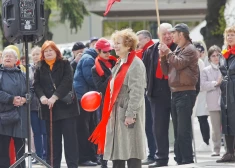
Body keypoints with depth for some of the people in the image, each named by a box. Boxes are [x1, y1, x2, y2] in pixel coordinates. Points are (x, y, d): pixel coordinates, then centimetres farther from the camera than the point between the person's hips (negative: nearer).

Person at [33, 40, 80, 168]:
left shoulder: (65, 64, 2)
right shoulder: (40, 68, 11)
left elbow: (67, 82, -11)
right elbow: (36, 84, 3)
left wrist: (55, 97, -21)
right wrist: (42, 97, -18)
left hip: (66, 106, -3)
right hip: (48, 108, 3)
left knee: (70, 137, -4)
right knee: (53, 139, 7)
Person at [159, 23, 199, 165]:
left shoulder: (190, 50, -6)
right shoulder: (177, 50, 20)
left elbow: (179, 63, -20)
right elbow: (166, 71, 19)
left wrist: (168, 52, -8)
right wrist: (163, 57, 4)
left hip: (185, 93, -9)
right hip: (175, 93, 9)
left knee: (183, 130, -13)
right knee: (178, 130, 12)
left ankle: (187, 160, -13)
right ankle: (180, 160, 16)